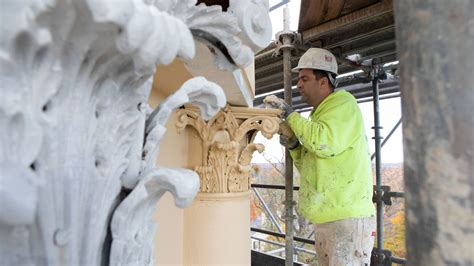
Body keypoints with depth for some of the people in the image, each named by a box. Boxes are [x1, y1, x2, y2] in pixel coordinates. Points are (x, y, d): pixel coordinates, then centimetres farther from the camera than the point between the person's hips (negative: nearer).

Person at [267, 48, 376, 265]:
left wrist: (290, 115, -14)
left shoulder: (343, 102, -6)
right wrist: (294, 147, 2)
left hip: (347, 217, -9)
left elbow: (326, 143, -24)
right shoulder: (319, 114, 18)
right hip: (326, 218, 9)